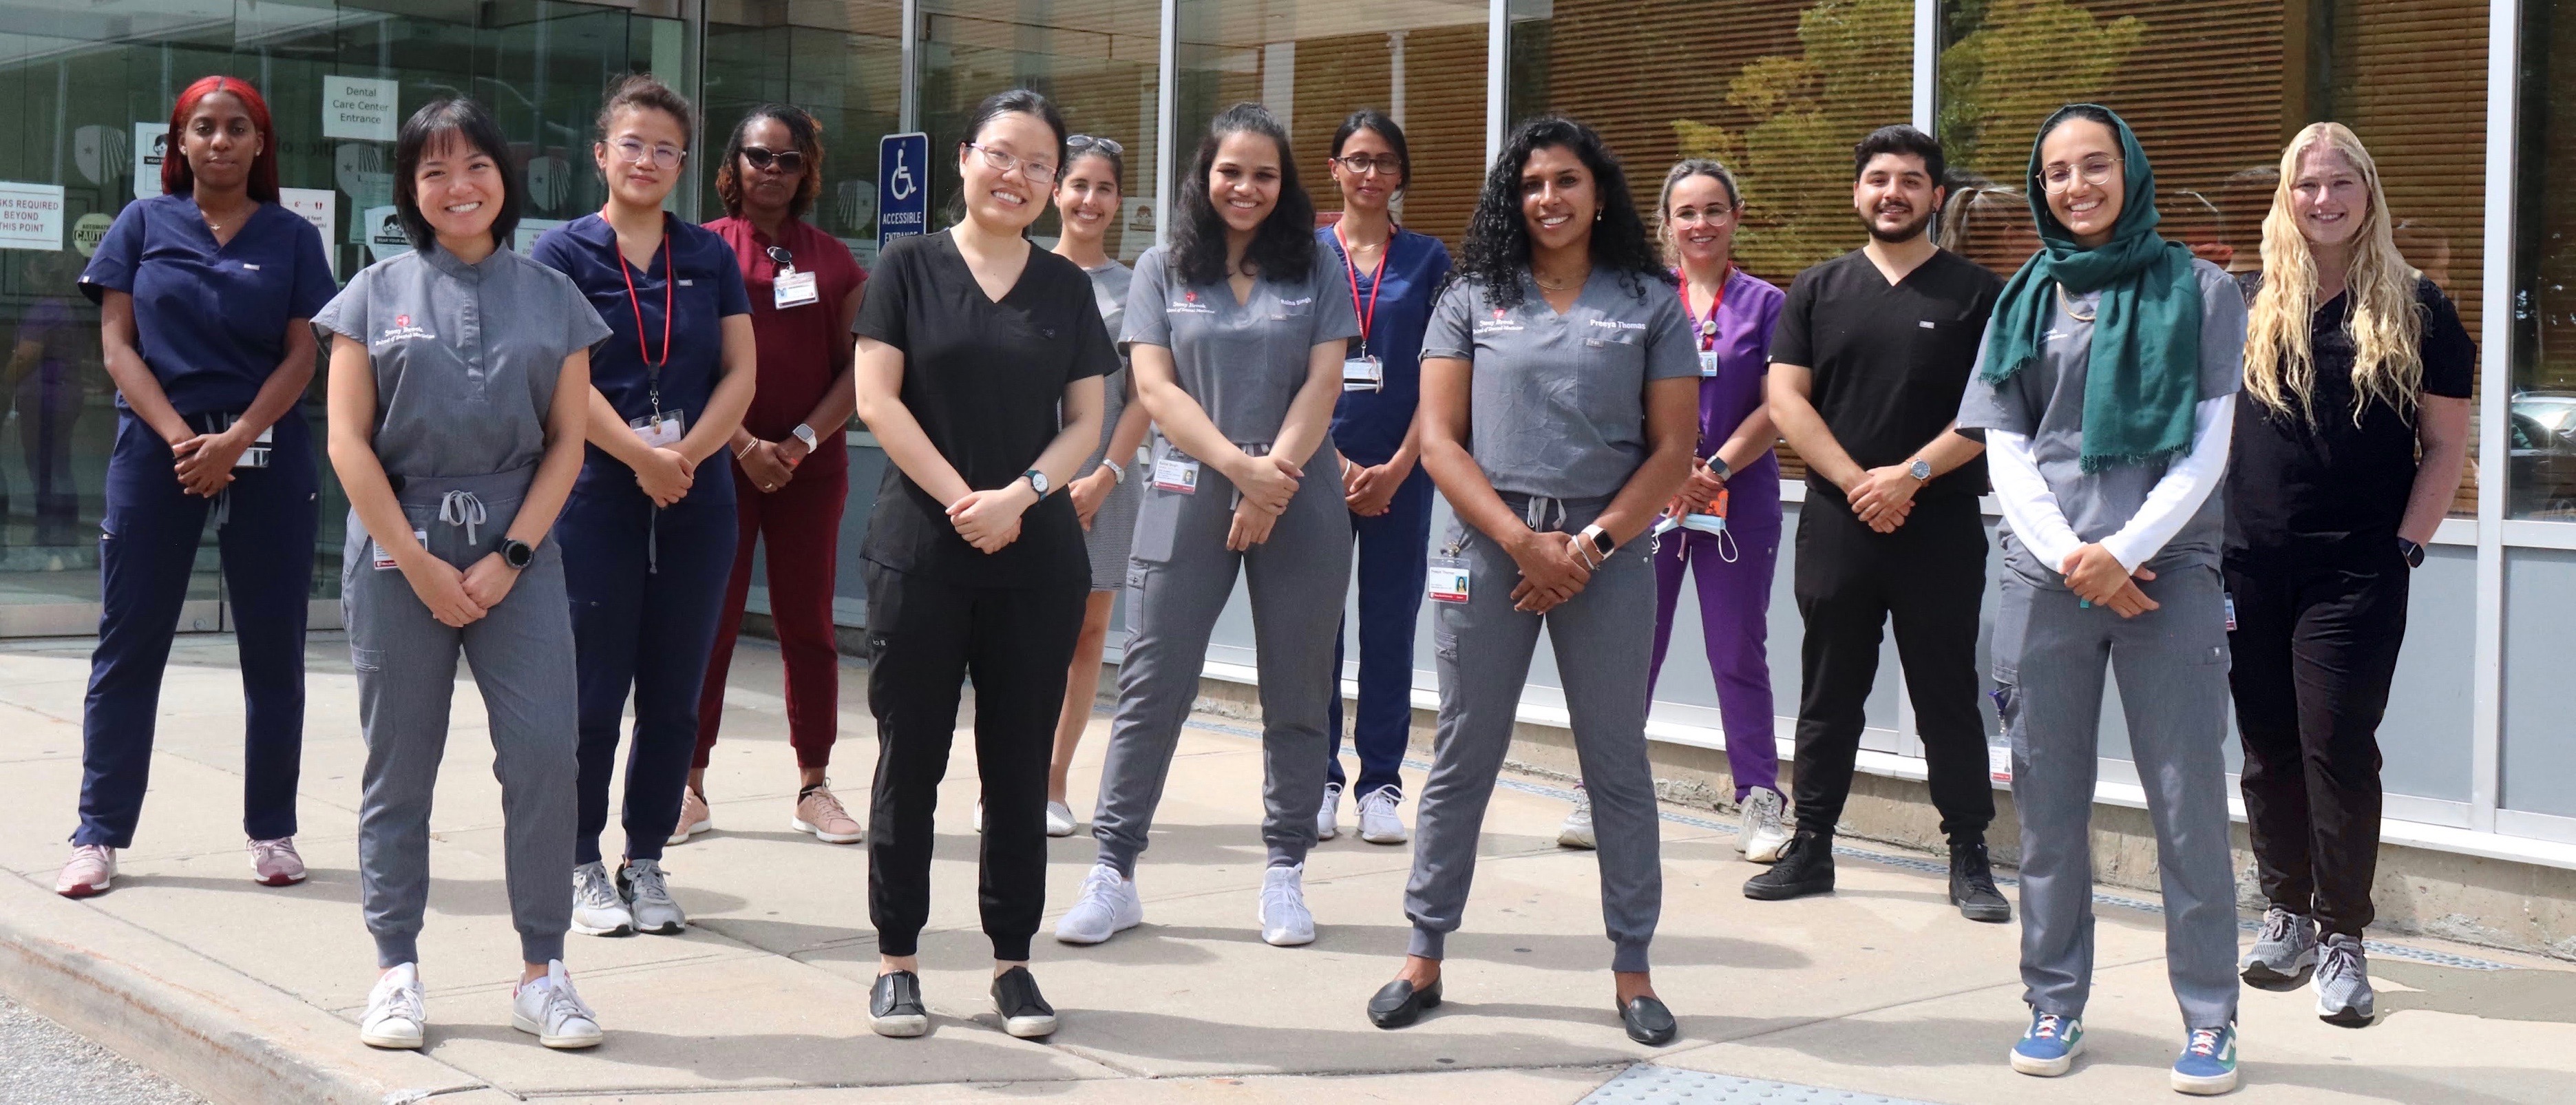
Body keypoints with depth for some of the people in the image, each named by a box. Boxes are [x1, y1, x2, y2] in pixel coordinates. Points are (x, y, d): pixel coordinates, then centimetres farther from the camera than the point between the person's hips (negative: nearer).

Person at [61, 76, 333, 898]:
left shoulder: (292, 237, 7)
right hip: (157, 449, 0)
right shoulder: (144, 224, 7)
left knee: (273, 649, 3)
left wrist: (234, 443, -12)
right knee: (129, 644, 1)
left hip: (265, 453, 0)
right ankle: (100, 832, 7)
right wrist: (180, 437, -12)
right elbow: (118, 344, 1)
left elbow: (301, 356, 1)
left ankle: (271, 831, 12)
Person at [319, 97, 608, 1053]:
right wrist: (419, 562, -7)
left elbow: (567, 441, 6)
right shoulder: (376, 294, 5)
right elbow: (349, 443, 0)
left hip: (518, 550, 1)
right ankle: (396, 974, 12)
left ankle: (542, 972, 1)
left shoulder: (553, 299, 9)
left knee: (544, 752, -9)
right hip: (397, 550, 0)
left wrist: (510, 556, -6)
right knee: (398, 767, 3)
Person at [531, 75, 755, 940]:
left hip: (697, 502, 3)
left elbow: (741, 372, 5)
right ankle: (583, 865, 11)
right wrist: (641, 456, -16)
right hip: (596, 499, -3)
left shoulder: (709, 256, 11)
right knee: (593, 694, 0)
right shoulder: (565, 251, 1)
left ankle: (646, 862, 17)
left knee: (674, 697, 6)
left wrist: (685, 456, -10)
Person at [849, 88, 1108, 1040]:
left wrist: (1020, 495, -10)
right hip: (920, 554, -2)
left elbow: (1085, 422, 7)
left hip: (1038, 557, 2)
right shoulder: (910, 268, 3)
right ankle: (897, 959, 11)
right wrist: (960, 499, -11)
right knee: (909, 759, 2)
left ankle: (1012, 959, 15)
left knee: (1020, 766, 6)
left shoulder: (1066, 287, 10)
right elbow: (878, 400, -4)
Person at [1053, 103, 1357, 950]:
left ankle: (1284, 874, 14)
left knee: (1296, 696, 4)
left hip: (1298, 501, 1)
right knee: (1151, 690, -2)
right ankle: (1113, 874, 3)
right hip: (1186, 498, 0)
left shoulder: (1315, 270, 8)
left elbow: (1322, 385, 0)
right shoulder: (1162, 270, 8)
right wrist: (1240, 466, -14)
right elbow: (1155, 388, -2)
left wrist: (1273, 480, -13)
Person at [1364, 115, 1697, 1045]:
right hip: (1490, 543, 0)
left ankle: (1632, 969, 12)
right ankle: (1424, 957, 13)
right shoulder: (1474, 299, 6)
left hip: (1607, 550, 0)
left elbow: (1672, 452, 1)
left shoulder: (1650, 304, 5)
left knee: (1618, 763, 4)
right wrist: (1522, 540, -10)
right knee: (1463, 758, 5)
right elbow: (1440, 441, 0)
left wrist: (1590, 545, -10)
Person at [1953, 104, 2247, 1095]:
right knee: (2049, 800, 5)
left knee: (2188, 799, -3)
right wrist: (2069, 555, -7)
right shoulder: (2026, 299, 12)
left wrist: (2125, 549, -11)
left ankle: (2209, 1020, 5)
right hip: (2044, 570, 2)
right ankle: (2055, 1005, 15)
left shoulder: (2197, 291, 5)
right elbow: (2005, 447, 7)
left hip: (2167, 568, -2)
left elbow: (2209, 445, -1)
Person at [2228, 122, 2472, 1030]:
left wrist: (2407, 545, -6)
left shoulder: (2415, 307, 3)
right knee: (2268, 746, 8)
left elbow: (2447, 442, 3)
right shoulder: (2246, 302, 8)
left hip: (2356, 572, -2)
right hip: (2249, 569, 3)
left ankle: (2342, 937, 5)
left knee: (2339, 747, -5)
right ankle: (2286, 913, 22)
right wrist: (2206, 535, 3)